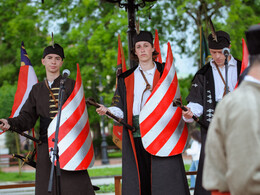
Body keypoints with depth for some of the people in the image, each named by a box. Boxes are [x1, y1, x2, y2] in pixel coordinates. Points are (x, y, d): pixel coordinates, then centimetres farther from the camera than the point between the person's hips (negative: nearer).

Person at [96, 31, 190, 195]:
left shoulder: (164, 72, 10)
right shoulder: (126, 78, 14)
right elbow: (120, 109, 8)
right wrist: (108, 111, -12)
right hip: (136, 135, 2)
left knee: (164, 180, -5)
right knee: (139, 180, -1)